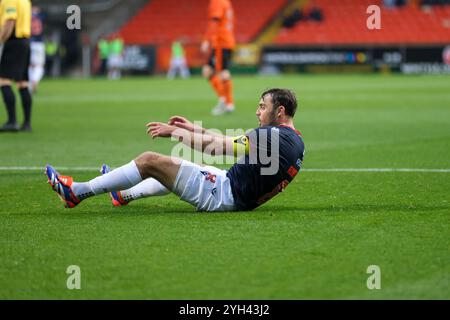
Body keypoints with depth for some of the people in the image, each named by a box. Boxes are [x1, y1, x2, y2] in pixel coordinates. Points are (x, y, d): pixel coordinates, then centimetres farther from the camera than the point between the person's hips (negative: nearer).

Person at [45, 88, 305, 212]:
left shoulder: (274, 136, -21)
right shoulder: (297, 142, 10)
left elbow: (215, 147, -22)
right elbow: (230, 142, 19)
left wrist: (174, 132, -12)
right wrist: (194, 129, 18)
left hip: (225, 196, -10)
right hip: (243, 198, 10)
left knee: (150, 161, -8)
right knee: (180, 165, 31)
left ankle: (76, 192, 2)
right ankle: (124, 195, 49)